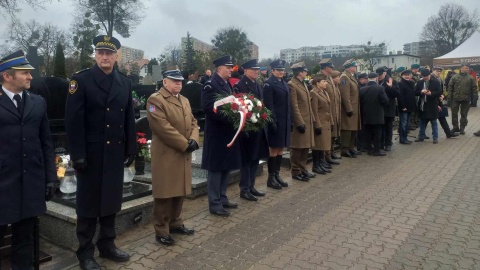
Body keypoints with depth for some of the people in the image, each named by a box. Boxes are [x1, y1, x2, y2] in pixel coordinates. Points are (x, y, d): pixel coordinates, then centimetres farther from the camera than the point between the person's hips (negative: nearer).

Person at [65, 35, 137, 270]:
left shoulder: (125, 82, 9)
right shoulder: (81, 80, -6)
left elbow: (129, 119, 9)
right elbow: (73, 120, -11)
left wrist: (131, 149, 6)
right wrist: (77, 154, -15)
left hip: (115, 153, 5)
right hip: (90, 153, -4)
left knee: (111, 200, 14)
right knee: (89, 203, 7)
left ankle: (107, 245, 30)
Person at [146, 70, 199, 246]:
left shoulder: (184, 100, 17)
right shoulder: (155, 100, -10)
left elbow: (193, 122, 13)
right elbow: (163, 127, -19)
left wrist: (193, 140, -7)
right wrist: (185, 144, -18)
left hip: (183, 155, 8)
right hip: (166, 155, -8)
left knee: (179, 191, 15)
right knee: (165, 193, 0)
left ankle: (175, 223, 30)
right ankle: (161, 231, 12)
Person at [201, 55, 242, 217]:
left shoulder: (228, 85, 15)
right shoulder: (210, 85, -12)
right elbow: (208, 108, -22)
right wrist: (229, 119, -25)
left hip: (228, 132, 9)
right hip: (217, 134, -9)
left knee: (227, 167, 15)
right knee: (216, 168, -1)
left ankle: (222, 198, 28)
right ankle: (215, 204, 9)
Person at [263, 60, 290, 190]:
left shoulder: (284, 83, 15)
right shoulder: (269, 83, -9)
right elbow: (268, 105, -16)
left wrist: (290, 120, 13)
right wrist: (272, 121, -21)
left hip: (285, 120, 8)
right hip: (276, 120, -8)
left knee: (281, 148, 12)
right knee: (273, 149, -1)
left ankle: (277, 175, 22)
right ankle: (271, 178, 9)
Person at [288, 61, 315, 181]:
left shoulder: (303, 84, 16)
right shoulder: (292, 85, -13)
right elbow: (294, 106, -17)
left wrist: (312, 118, 14)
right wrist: (300, 123, -19)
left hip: (307, 120, 9)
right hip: (299, 121, -9)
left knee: (306, 146, 14)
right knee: (297, 147, 0)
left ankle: (303, 169, 25)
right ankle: (296, 172, 10)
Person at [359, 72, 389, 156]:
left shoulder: (362, 89, -1)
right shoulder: (380, 88, -12)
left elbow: (360, 102, 3)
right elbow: (385, 101, -12)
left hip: (366, 116, 4)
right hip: (377, 115, -4)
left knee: (368, 133, 10)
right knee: (377, 133, 4)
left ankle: (369, 149, 15)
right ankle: (377, 150, 7)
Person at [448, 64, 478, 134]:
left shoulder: (470, 78, 4)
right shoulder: (454, 77, 1)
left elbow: (474, 88, 4)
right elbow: (450, 87, 0)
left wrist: (476, 96, -4)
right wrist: (449, 96, -7)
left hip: (466, 99, 1)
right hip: (456, 98, -1)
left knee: (464, 114, 6)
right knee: (454, 113, 4)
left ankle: (462, 128, 15)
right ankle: (455, 127, 16)